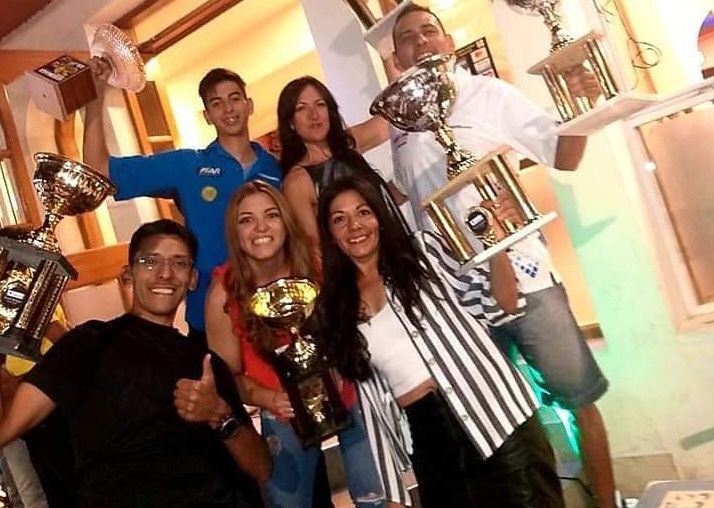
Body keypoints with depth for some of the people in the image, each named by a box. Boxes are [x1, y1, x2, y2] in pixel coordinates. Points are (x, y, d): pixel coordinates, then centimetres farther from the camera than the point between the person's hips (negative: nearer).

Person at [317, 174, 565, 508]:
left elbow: (501, 305, 1)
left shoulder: (421, 251, 3)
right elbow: (350, 391, 12)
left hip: (493, 412, -2)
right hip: (425, 438, 3)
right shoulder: (335, 305, 9)